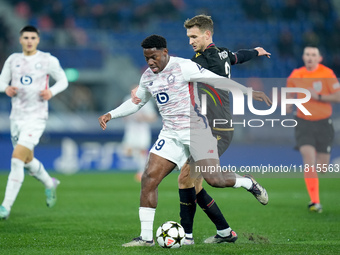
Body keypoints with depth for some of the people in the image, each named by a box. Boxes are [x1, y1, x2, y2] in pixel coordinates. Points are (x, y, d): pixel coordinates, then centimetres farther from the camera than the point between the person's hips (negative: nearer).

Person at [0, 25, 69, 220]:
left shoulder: (48, 60, -3)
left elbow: (63, 81, 7)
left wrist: (51, 92, -13)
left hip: (36, 117, -5)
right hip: (17, 116, 5)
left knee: (17, 160, -16)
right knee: (28, 160, 17)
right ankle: (50, 184, 47)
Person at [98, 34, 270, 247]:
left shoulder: (183, 67, -11)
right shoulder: (148, 77, 10)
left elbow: (217, 80, -11)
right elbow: (136, 103, 27)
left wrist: (249, 92, -14)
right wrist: (111, 115, 15)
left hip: (196, 130, -6)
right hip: (171, 134, 6)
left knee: (214, 179, -15)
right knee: (149, 179, -7)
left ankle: (249, 183, 19)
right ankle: (146, 237, -1)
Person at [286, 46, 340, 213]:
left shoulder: (327, 74, -7)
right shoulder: (296, 75, 1)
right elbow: (290, 93, 20)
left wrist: (318, 97, -18)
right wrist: (288, 104, 3)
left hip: (323, 124, 0)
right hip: (304, 123, 0)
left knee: (322, 168, 4)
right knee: (309, 160, -19)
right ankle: (315, 201, -16)